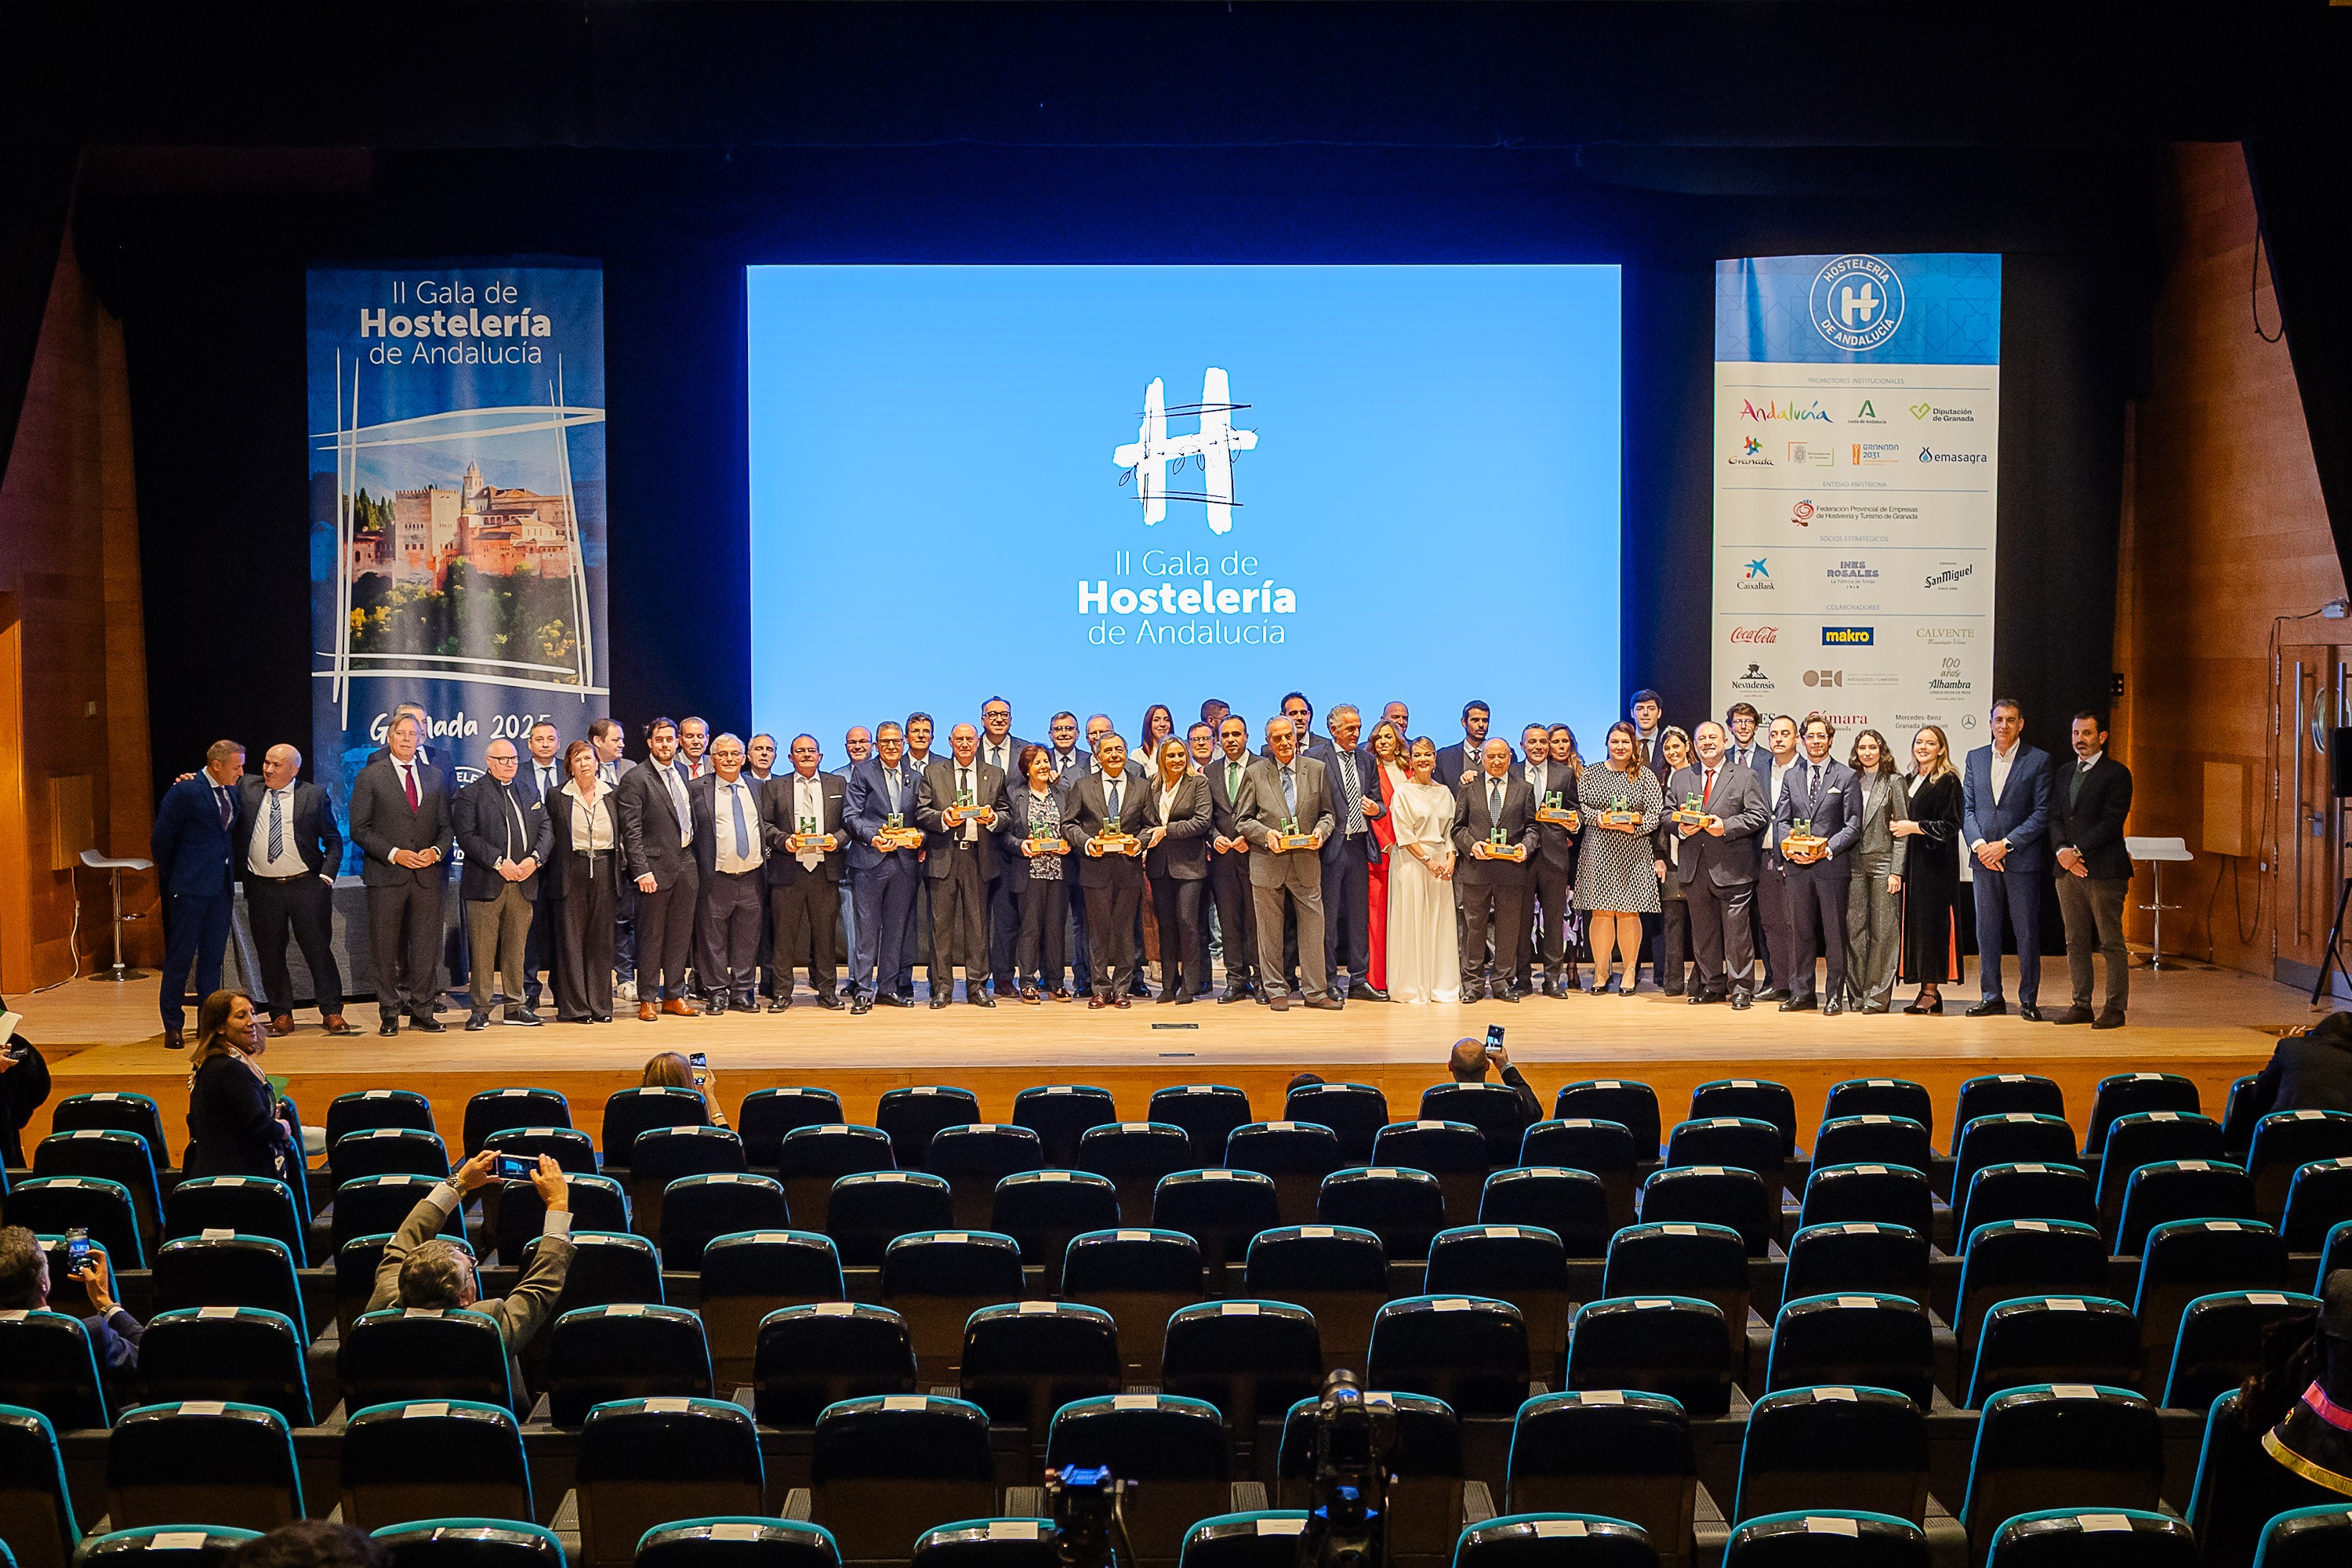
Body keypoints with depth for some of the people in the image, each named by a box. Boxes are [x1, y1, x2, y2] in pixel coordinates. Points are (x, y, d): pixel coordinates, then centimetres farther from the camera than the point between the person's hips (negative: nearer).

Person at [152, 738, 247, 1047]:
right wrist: (171, 878, 2)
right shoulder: (184, 792, -11)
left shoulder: (232, 793, 9)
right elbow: (162, 838, -7)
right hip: (189, 888, -6)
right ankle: (173, 1026, 7)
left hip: (221, 888, 6)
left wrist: (231, 880, 12)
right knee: (180, 957, 0)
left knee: (213, 958, 10)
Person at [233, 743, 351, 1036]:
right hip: (262, 888, 2)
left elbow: (334, 841, 3)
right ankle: (282, 1015, 17)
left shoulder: (315, 796, 1)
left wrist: (326, 877, -5)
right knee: (270, 954, 6)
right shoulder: (247, 788, 6)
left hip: (307, 885, -2)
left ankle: (332, 1013, 9)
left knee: (319, 949, 0)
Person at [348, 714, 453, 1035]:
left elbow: (447, 825, 14)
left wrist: (436, 851, -6)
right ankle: (389, 1014, 9)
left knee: (426, 947, 4)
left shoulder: (435, 776, 13)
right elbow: (360, 829, -3)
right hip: (386, 876, -3)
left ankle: (422, 1011, 13)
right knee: (386, 949, 1)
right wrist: (394, 853, -14)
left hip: (427, 874, 3)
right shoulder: (370, 776, 2)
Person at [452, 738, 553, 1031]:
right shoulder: (471, 795, 1)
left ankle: (515, 1005, 17)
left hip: (523, 883, 4)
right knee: (483, 949, -2)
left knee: (516, 948, 9)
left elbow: (546, 829, 11)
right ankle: (480, 1009, 4)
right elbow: (467, 836, -10)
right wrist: (499, 862, -16)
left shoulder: (530, 793, 17)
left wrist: (535, 859, -7)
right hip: (485, 884, -4)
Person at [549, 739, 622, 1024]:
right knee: (572, 938, -2)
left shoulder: (612, 795, 7)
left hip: (604, 872, 2)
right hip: (572, 872, -2)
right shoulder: (557, 797, 2)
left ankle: (600, 1004, 10)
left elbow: (624, 836, 11)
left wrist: (623, 870, 5)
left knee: (602, 938, 4)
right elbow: (550, 838, 6)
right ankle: (574, 1005, 2)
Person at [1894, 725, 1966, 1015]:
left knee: (1931, 922, -7)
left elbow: (1950, 825, -12)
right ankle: (1926, 990, 8)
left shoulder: (1948, 781, -6)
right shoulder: (1908, 780, 16)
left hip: (1936, 863, -7)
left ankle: (1931, 991, -4)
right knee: (1914, 922, 4)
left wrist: (1915, 827, -16)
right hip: (1911, 861, 7)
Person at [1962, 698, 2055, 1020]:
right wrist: (1979, 844, -8)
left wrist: (2005, 844, -13)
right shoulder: (1975, 758, 11)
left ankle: (2028, 1000, 8)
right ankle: (1991, 997, 16)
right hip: (1984, 859, 4)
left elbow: (2042, 813, -6)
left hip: (2022, 859, -4)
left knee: (2027, 932, 0)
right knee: (1986, 930, 7)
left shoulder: (2038, 760, -1)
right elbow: (1966, 808, 8)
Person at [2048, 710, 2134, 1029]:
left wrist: (2078, 851, -15)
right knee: (2076, 942, 8)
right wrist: (2061, 850, -7)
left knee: (2111, 943, -3)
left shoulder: (2117, 774, -3)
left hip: (2104, 870, -6)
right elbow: (2055, 818, 12)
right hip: (2068, 870, 6)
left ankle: (2115, 1008, 1)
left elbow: (2112, 821, -11)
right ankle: (2082, 1005, 13)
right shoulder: (2063, 775, 17)